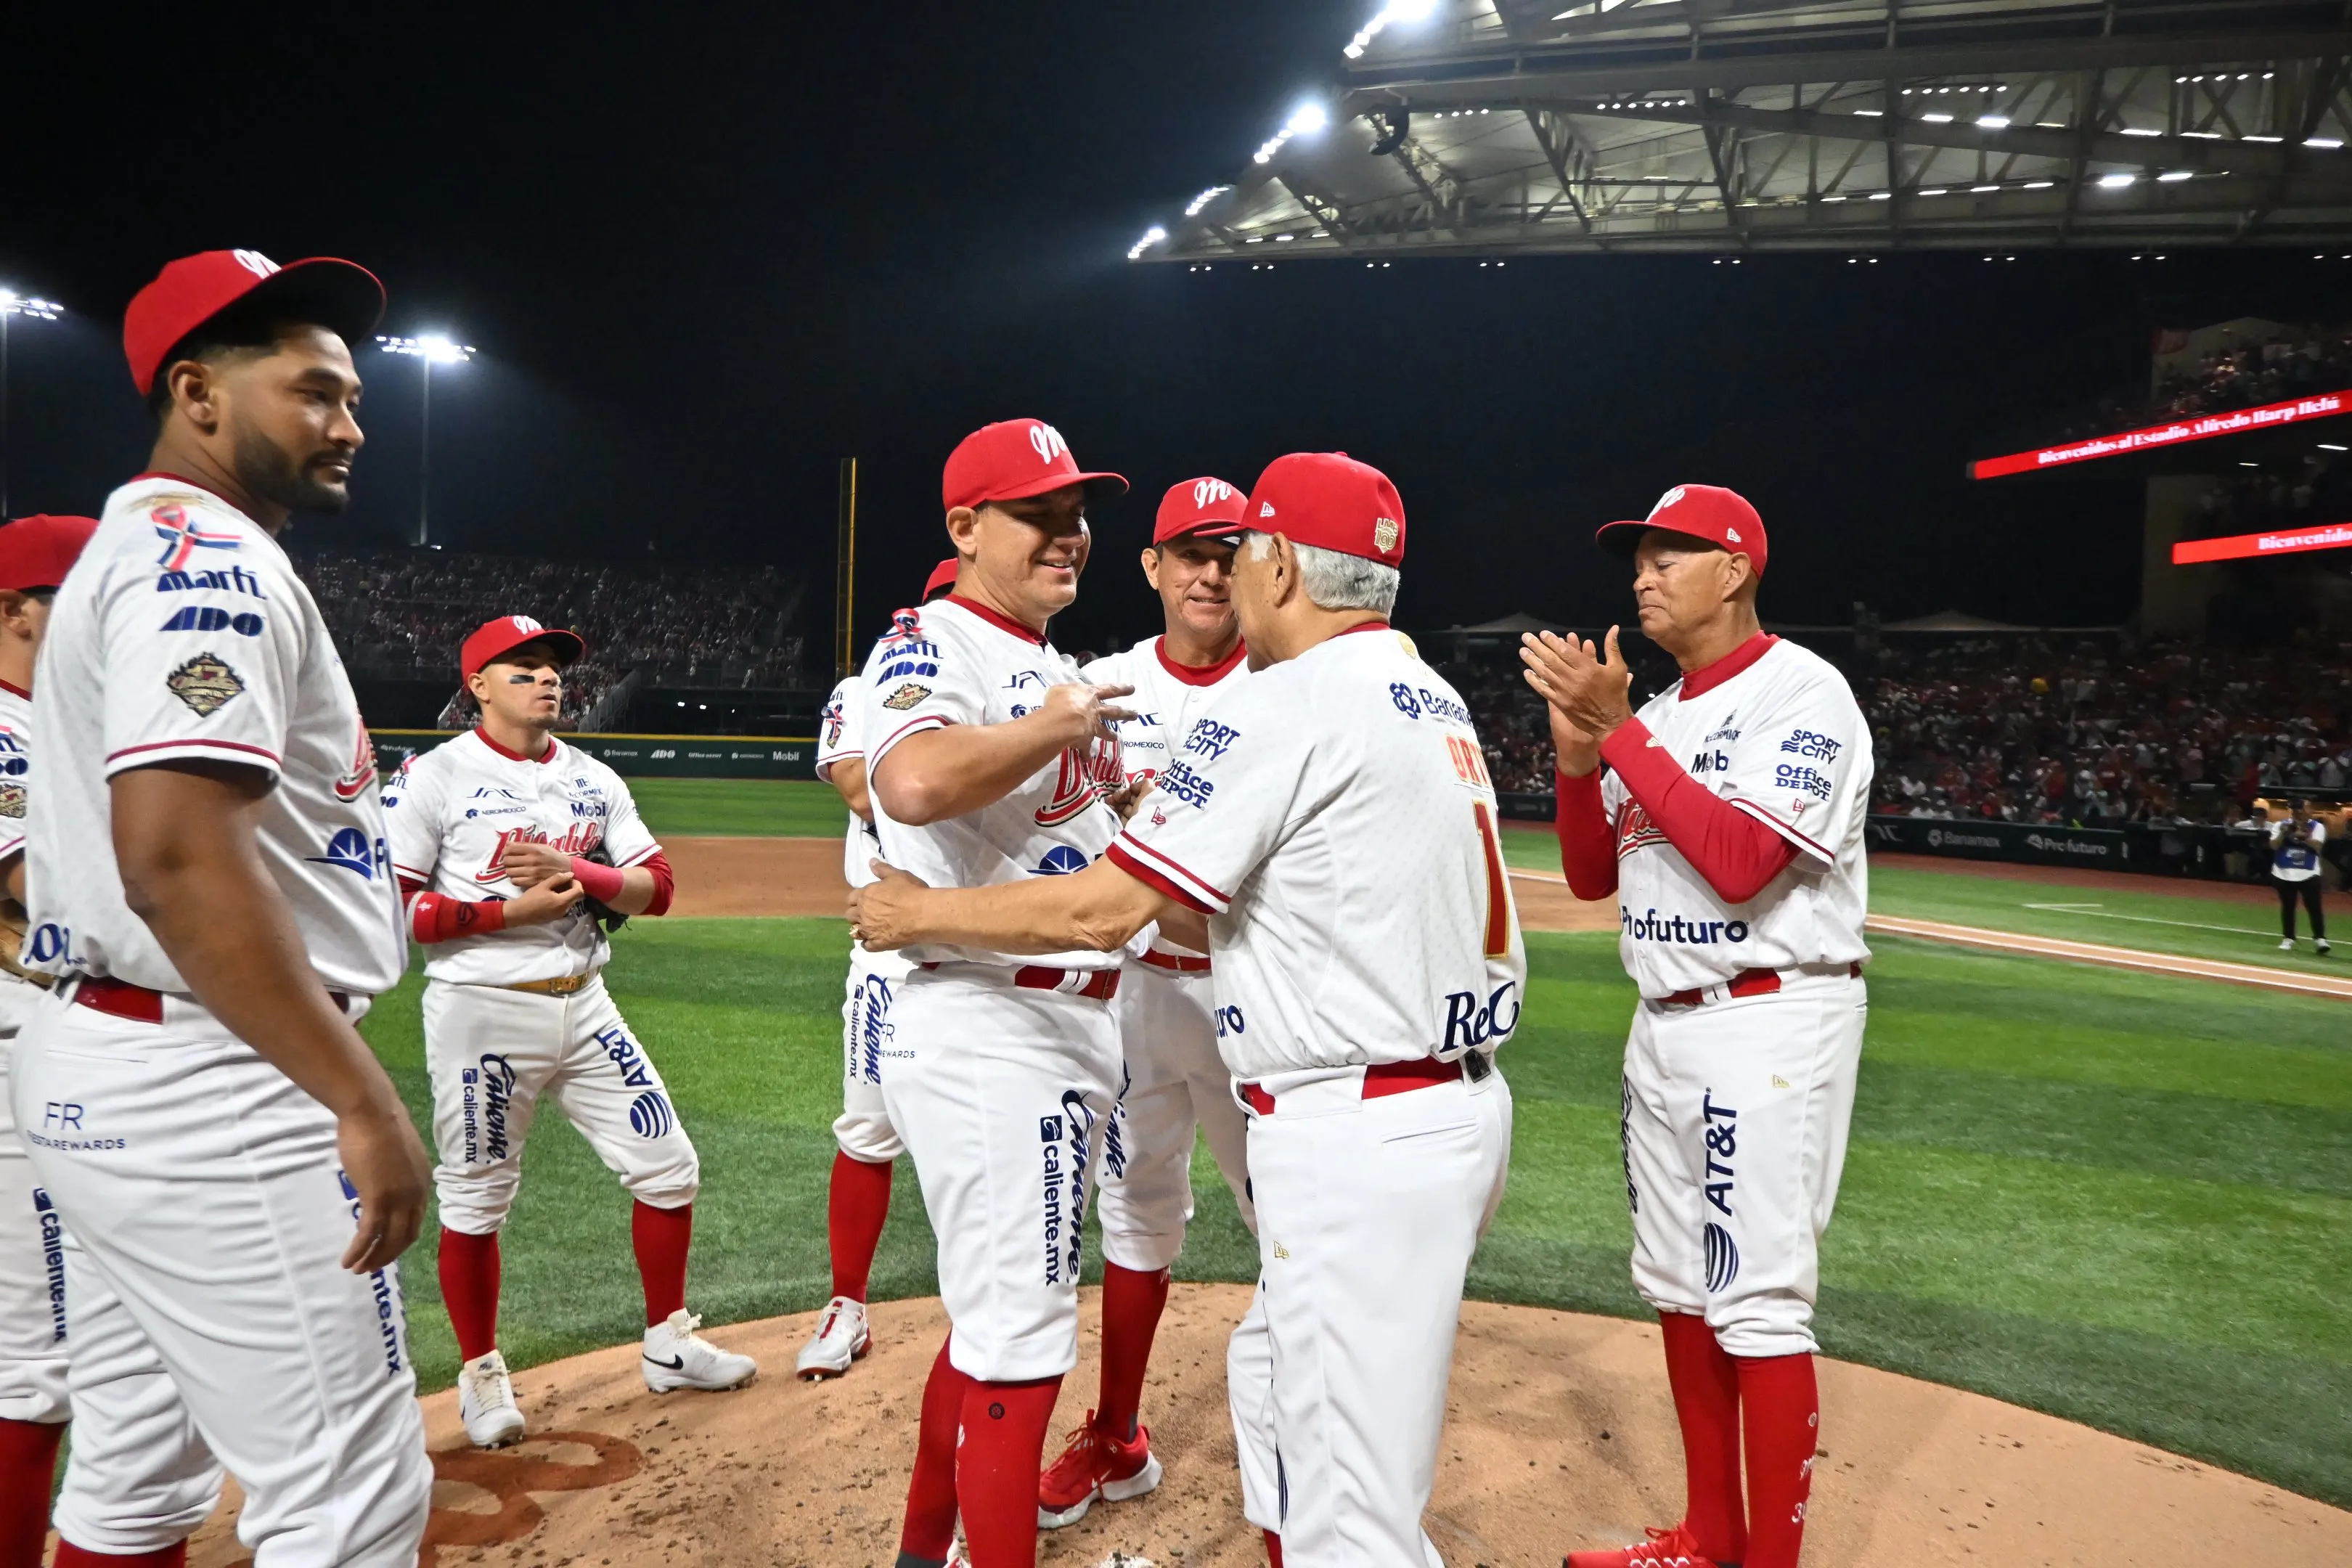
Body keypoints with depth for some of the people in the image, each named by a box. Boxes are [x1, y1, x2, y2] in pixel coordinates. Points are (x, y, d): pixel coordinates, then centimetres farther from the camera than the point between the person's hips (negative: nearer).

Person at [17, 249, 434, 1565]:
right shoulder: (211, 558, -14)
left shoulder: (125, 553, 19)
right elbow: (176, 853, -27)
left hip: (96, 1071, 11)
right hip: (215, 1099, -11)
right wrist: (366, 1099, -26)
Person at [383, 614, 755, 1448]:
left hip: (584, 1006, 5)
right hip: (481, 1011, -5)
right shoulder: (434, 776, -6)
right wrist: (514, 909, -18)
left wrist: (573, 870, -13)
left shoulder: (595, 780, 10)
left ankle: (668, 1345, 23)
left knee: (669, 1165, 6)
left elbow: (657, 885, 5)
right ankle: (481, 1373, 27)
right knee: (476, 1198, 6)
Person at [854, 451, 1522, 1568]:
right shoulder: (1432, 701, 14)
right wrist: (1167, 905, 19)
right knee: (1272, 1383, 26)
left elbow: (1104, 907, -14)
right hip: (1455, 1101, 10)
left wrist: (923, 916, -1)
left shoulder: (1290, 701, -14)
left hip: (1363, 1139, -10)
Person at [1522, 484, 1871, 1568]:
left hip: (1769, 1025, -8)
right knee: (1679, 1292, 15)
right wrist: (1577, 746, -4)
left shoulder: (1801, 692, -11)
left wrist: (1618, 731, -21)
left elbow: (1741, 861, -24)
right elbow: (1590, 877, 10)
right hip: (1665, 1025, 9)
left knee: (1758, 1306, -5)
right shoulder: (1657, 716, 13)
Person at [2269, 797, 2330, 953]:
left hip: (2308, 874, -1)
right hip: (2284, 874, 1)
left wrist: (2303, 836, -26)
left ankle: (2319, 939, -4)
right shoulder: (2280, 825, 3)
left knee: (2314, 907, -7)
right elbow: (2274, 846, -6)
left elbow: (2317, 846, -12)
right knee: (2287, 907, 7)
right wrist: (2284, 833, -20)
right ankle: (2288, 939, 15)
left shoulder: (2317, 827, 2)